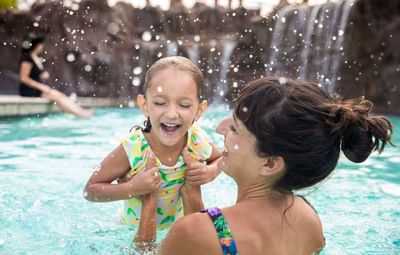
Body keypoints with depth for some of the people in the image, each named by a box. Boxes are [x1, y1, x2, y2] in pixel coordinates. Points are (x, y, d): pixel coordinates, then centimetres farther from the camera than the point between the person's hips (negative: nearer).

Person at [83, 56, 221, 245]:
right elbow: (90, 190, -21)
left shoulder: (197, 141, -23)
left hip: (178, 227, 3)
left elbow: (219, 159, 2)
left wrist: (210, 172, -20)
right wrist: (131, 189, -35)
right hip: (135, 232, -3)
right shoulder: (132, 149, -32)